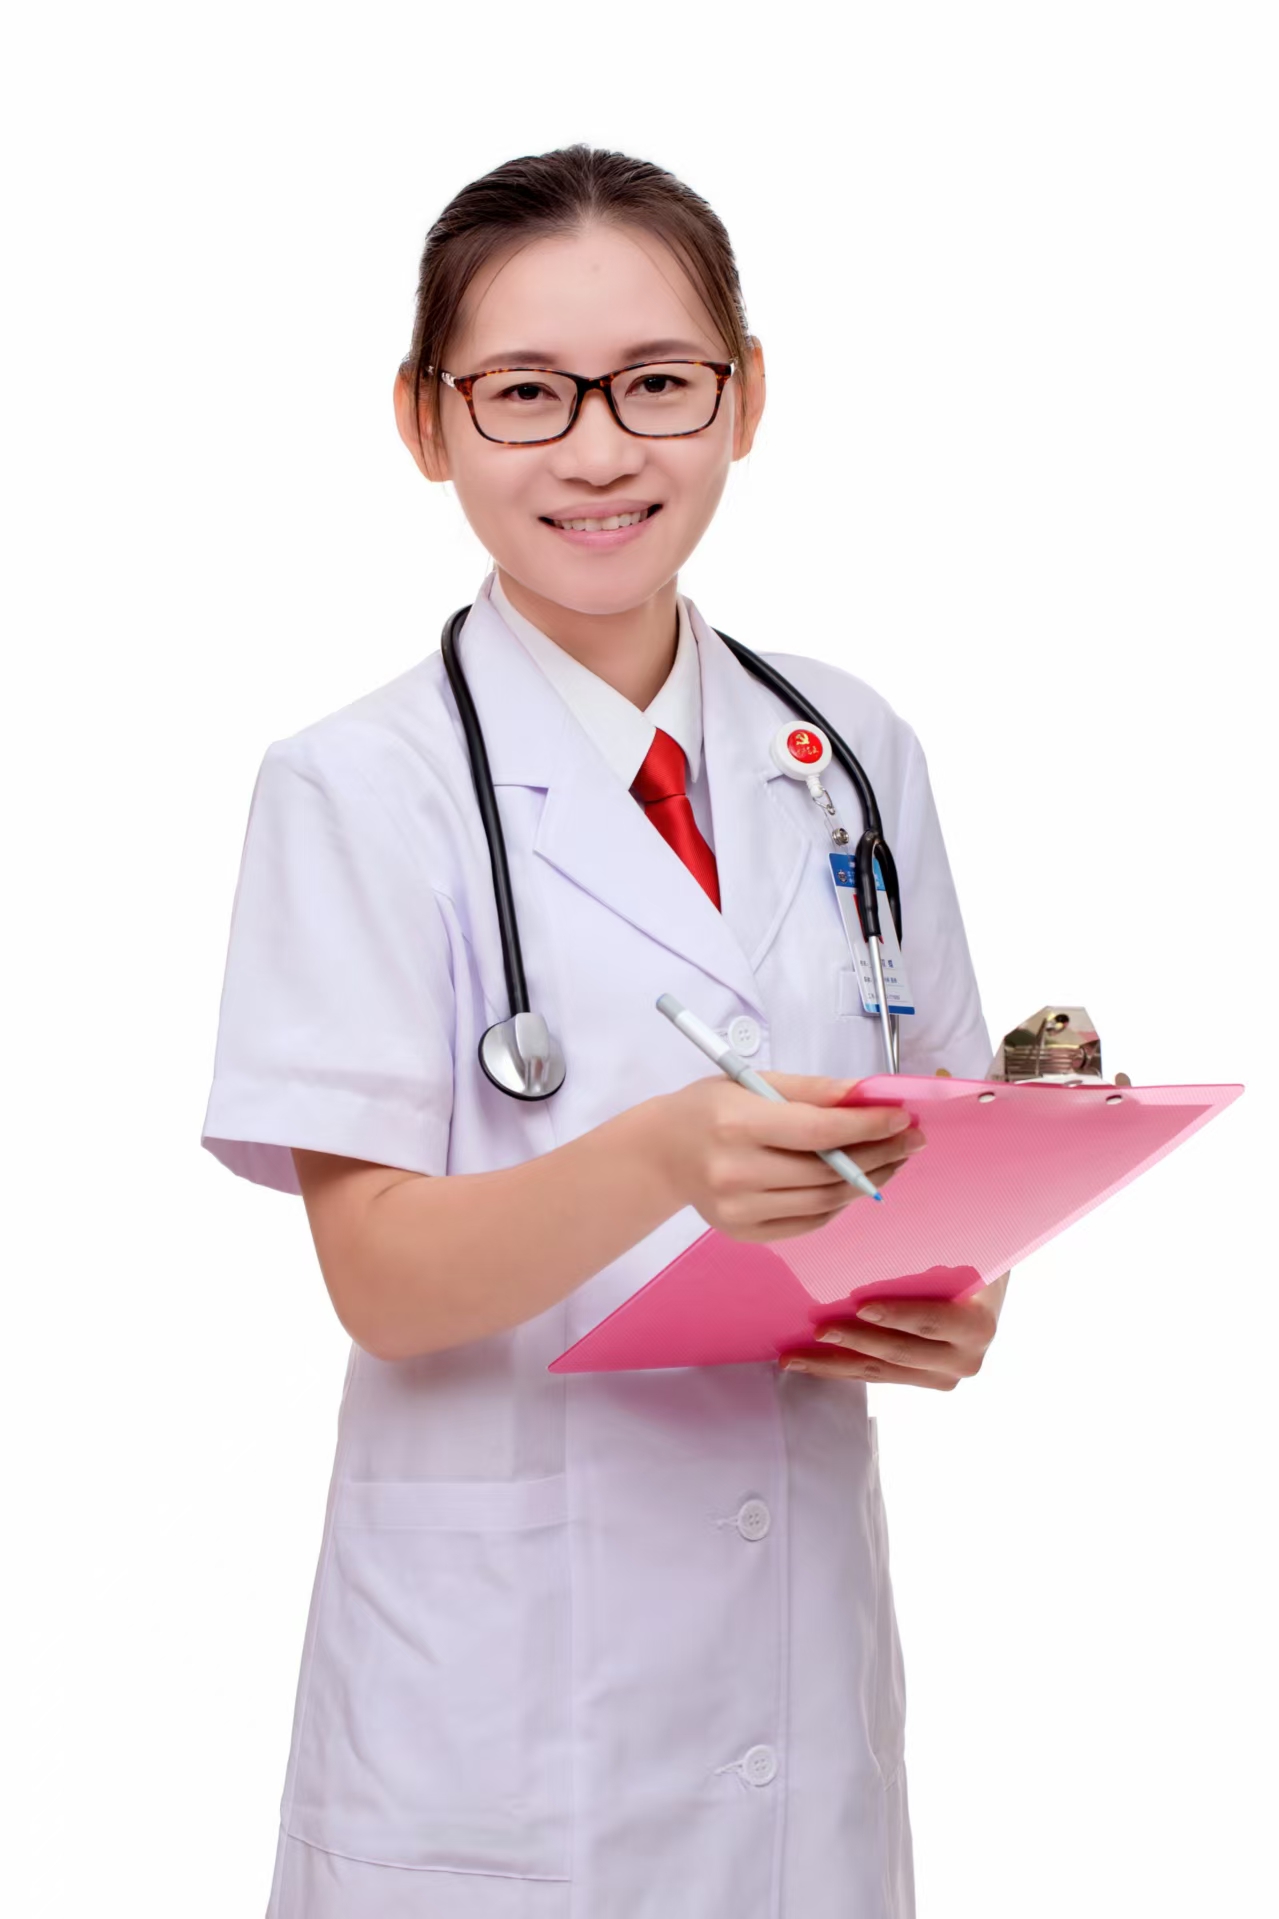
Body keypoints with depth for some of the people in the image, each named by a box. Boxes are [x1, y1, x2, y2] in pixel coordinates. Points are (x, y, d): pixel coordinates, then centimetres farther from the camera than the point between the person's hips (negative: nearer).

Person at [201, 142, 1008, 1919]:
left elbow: (943, 1149, 11)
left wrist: (952, 1305, -11)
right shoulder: (360, 790, -9)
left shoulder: (855, 756, 5)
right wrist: (668, 1161, -31)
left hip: (799, 1625, 4)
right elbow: (380, 1275, -13)